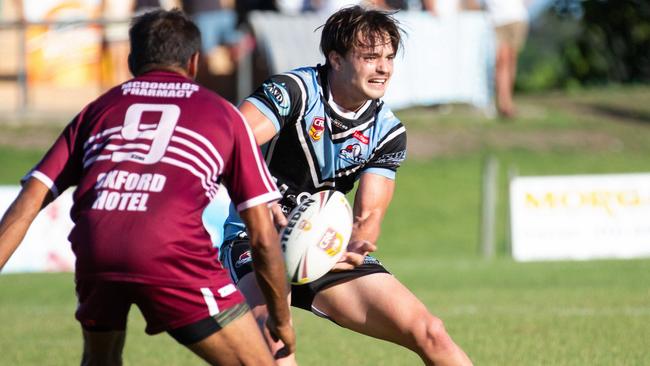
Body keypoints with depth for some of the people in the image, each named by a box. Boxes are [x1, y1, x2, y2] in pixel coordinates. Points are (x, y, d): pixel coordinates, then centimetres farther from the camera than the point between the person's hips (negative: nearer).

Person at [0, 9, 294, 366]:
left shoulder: (99, 108, 29)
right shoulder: (221, 113, 24)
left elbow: (29, 201, 17)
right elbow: (262, 235, 20)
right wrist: (281, 320, 30)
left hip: (93, 249, 3)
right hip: (173, 253, -3)